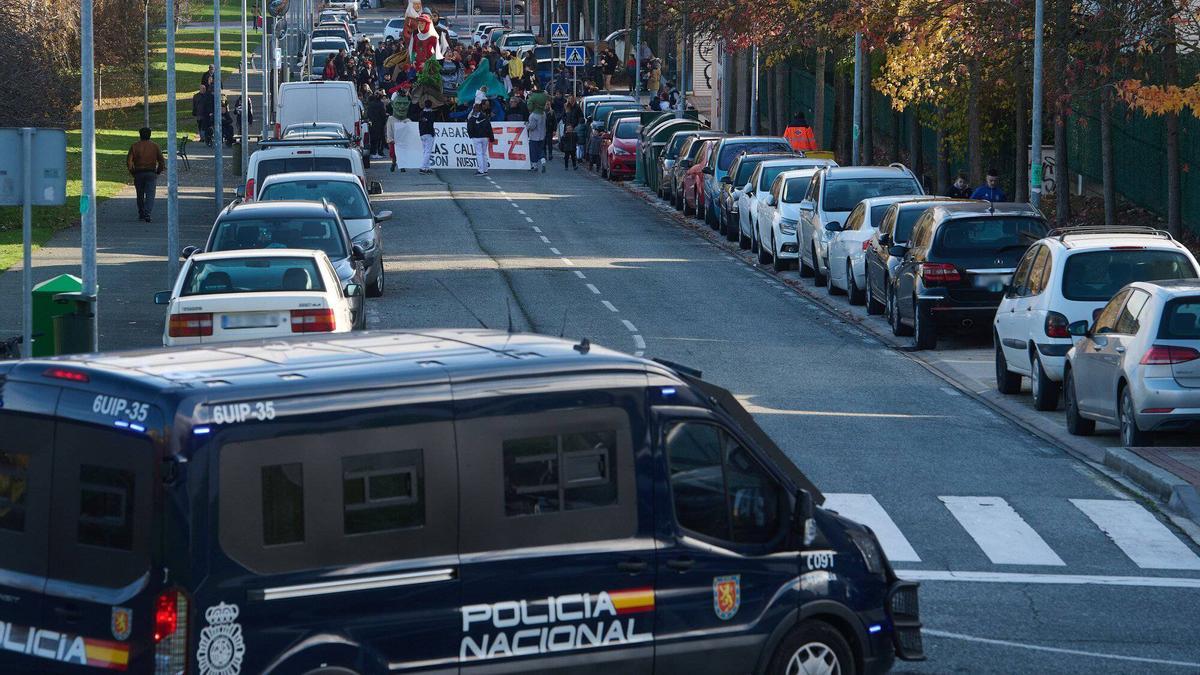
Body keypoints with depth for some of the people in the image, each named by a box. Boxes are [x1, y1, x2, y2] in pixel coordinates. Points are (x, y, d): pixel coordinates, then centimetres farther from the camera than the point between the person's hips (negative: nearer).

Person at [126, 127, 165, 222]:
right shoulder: (155, 146, 0)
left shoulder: (134, 146, 0)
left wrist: (132, 172, 5)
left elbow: (128, 162, -8)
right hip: (151, 173, -1)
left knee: (140, 195, 16)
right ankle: (147, 213, -22)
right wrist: (158, 172, 9)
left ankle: (141, 214, 27)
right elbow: (162, 161, -3)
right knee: (150, 195, -4)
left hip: (138, 173, 1)